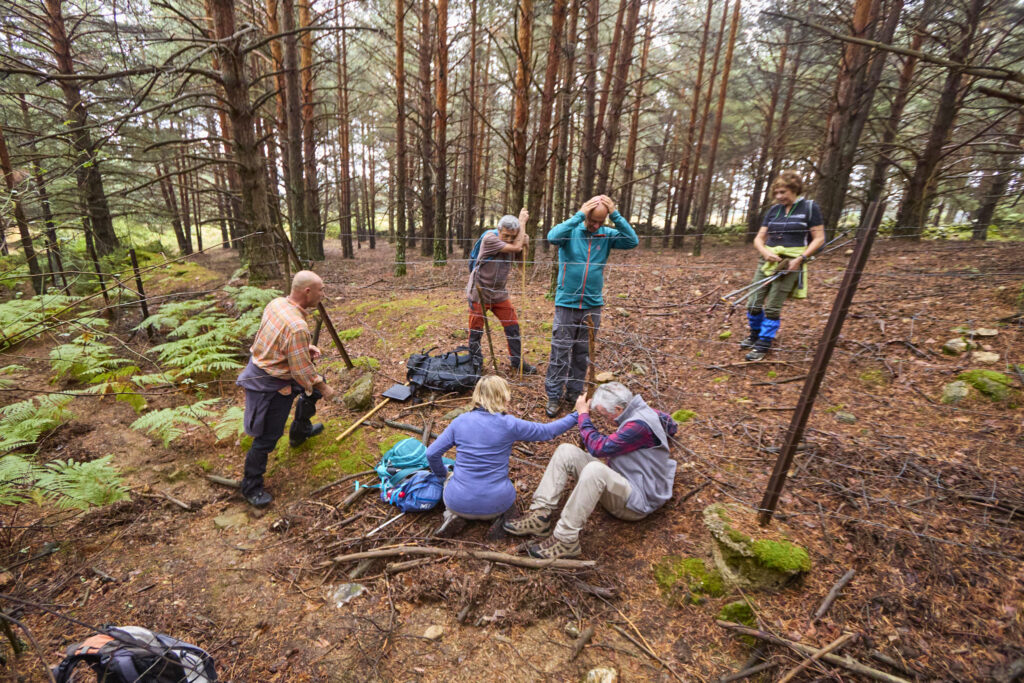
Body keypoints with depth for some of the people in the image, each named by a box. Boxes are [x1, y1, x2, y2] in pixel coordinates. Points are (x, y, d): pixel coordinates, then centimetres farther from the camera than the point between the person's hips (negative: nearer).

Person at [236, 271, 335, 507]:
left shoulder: (277, 303, -5)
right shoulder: (297, 327, -32)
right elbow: (302, 371, -24)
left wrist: (307, 347, 3)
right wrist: (324, 389, -9)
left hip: (263, 364, 10)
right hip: (270, 383, -10)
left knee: (315, 386, 27)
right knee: (267, 437, 4)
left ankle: (300, 430, 46)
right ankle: (251, 487, 23)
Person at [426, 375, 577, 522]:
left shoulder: (460, 421, -4)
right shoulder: (508, 424, -10)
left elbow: (432, 453, 0)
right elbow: (546, 431, 1)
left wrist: (443, 475, 20)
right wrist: (575, 417, 15)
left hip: (459, 504, 0)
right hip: (494, 505, 0)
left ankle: (458, 516, 12)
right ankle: (500, 516, 11)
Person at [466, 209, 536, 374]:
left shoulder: (513, 241, 1)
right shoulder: (489, 238, -20)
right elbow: (516, 247, -28)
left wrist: (525, 243, -12)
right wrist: (522, 221, -18)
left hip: (500, 293, 6)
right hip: (479, 293, -6)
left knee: (513, 327, 6)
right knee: (476, 331, 4)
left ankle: (518, 363, 19)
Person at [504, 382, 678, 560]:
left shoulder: (639, 425, -24)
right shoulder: (643, 411, 5)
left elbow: (599, 448, -27)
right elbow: (671, 426, 26)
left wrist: (583, 414, -15)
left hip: (637, 503, -10)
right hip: (618, 484, 10)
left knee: (595, 469, -41)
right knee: (566, 451, -6)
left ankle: (566, 539, -31)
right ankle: (540, 514, -14)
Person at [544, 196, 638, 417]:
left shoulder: (607, 234, 3)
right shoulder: (571, 231, -4)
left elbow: (633, 241, -11)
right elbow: (553, 237, -25)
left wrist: (615, 215, -16)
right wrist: (579, 215, -23)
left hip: (592, 305, 3)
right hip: (566, 303, -3)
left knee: (583, 353, 12)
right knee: (560, 351, 1)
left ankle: (574, 393, 26)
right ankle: (554, 395, 13)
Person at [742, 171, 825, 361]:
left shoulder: (809, 207, 0)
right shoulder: (773, 210, 12)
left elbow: (819, 239, -2)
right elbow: (759, 238, 10)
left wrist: (800, 258, -15)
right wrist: (766, 253, -11)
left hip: (790, 264, -4)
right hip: (767, 261, 5)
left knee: (772, 308, -5)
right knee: (753, 304, 3)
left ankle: (763, 345, 8)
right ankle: (755, 335, 27)